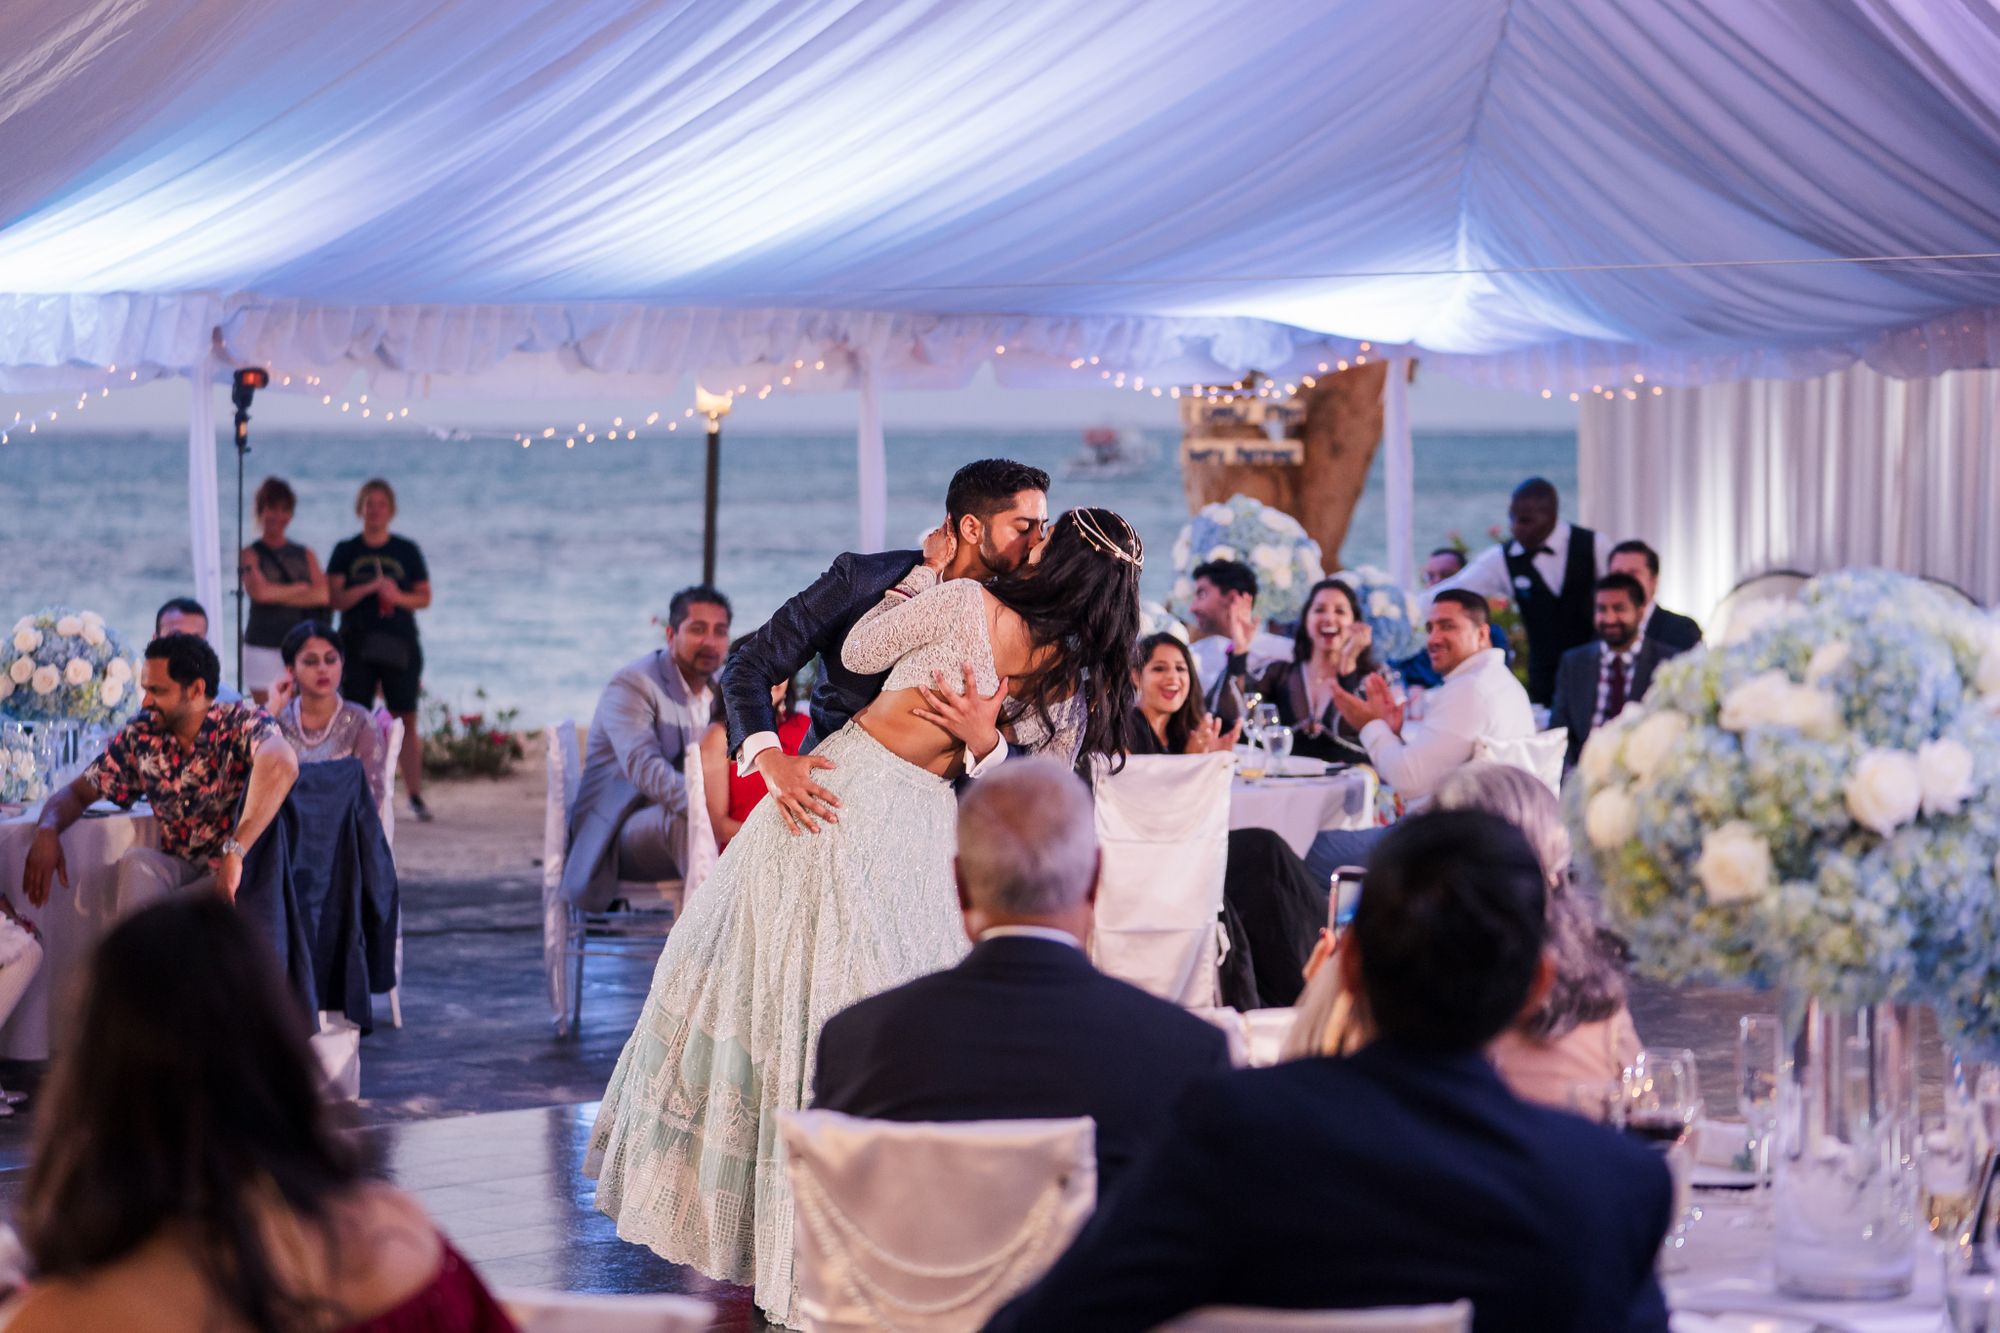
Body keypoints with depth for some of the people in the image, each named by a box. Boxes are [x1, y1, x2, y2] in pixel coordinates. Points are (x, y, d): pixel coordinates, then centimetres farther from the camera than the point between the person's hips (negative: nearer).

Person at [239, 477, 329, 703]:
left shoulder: (306, 555, 13)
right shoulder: (251, 555, 3)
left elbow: (322, 595, 0)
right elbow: (259, 591, -13)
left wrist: (278, 595, -11)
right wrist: (301, 588, -2)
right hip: (263, 648, -3)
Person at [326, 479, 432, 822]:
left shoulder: (407, 550, 8)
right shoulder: (346, 552, 7)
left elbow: (425, 597, 9)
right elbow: (335, 598, -2)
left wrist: (399, 597, -11)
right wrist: (370, 588, -16)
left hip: (400, 645, 0)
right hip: (358, 645, 0)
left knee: (406, 720, -3)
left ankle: (415, 796, 0)